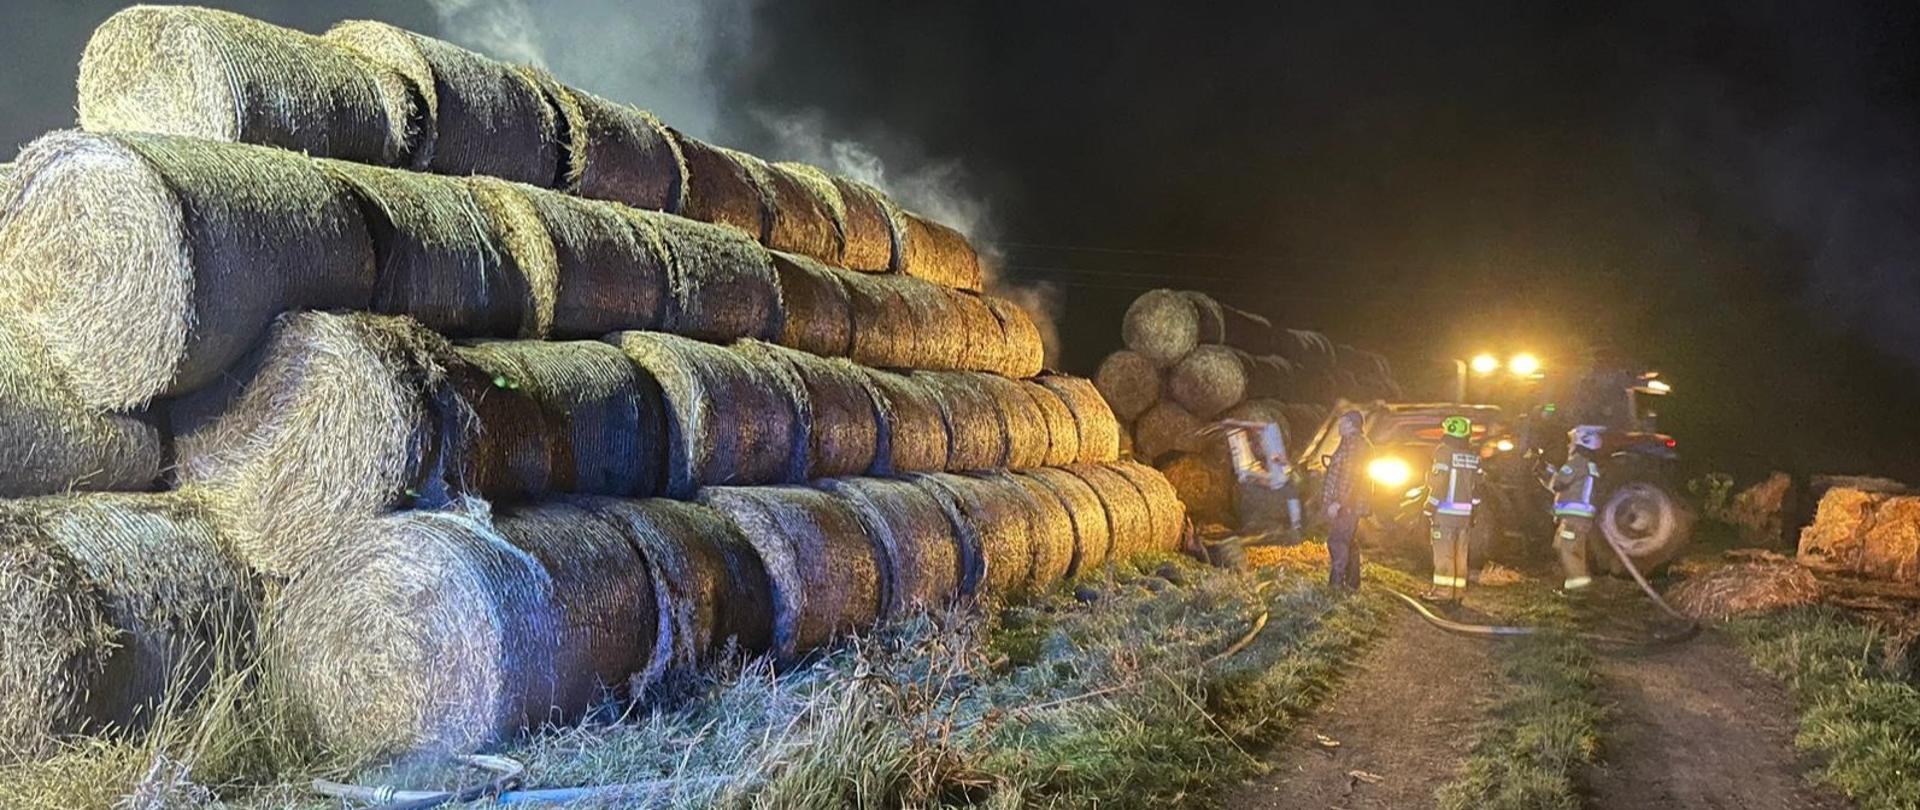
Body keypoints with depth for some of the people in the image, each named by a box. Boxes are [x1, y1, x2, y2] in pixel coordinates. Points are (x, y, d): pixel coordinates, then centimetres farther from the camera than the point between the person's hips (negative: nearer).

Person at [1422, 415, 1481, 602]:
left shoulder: (1444, 451, -10)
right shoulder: (1473, 456, 10)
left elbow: (1439, 485, -15)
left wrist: (1429, 510, -9)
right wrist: (1473, 515, 17)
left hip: (1445, 511, -6)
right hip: (1465, 514, 6)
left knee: (1443, 552, -3)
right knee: (1460, 554, 11)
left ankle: (1442, 590, -4)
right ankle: (1458, 591, 13)